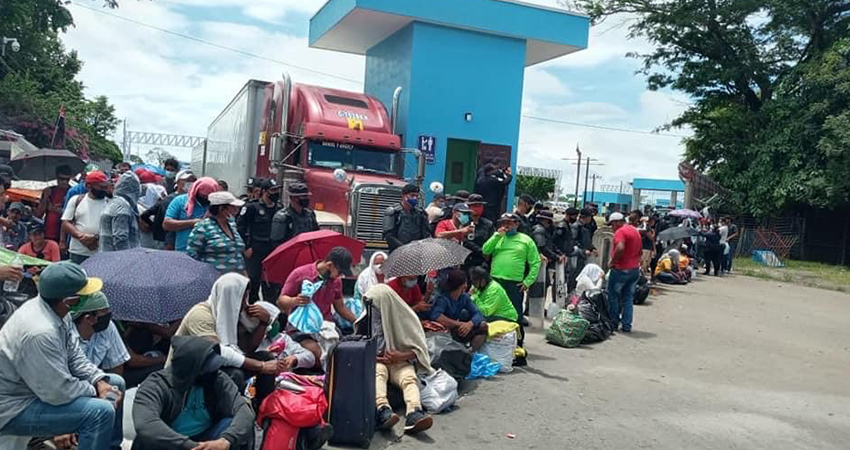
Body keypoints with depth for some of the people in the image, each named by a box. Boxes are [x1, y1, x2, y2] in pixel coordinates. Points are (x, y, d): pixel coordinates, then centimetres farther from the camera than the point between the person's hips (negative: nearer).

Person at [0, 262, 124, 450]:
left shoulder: (55, 310, -5)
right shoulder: (40, 332, -34)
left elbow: (75, 356, 5)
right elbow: (60, 392, -28)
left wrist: (99, 381, -9)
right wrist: (96, 391, -12)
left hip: (43, 385, 10)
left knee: (115, 383, 10)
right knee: (101, 411, -26)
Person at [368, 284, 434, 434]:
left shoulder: (405, 319, 2)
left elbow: (418, 349, 2)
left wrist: (402, 356, -17)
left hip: (400, 362, 0)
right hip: (376, 361, 0)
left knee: (409, 377, -33)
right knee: (378, 372, -36)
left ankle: (414, 414, -58)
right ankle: (383, 409, -60)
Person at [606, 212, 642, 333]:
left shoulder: (620, 231, -14)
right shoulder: (635, 231, 15)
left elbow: (620, 248, -30)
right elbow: (639, 251, 22)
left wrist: (612, 262, -18)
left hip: (621, 269, -8)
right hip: (635, 269, 8)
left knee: (613, 296, 6)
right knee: (628, 298, 11)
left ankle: (613, 323, 11)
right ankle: (627, 325, 11)